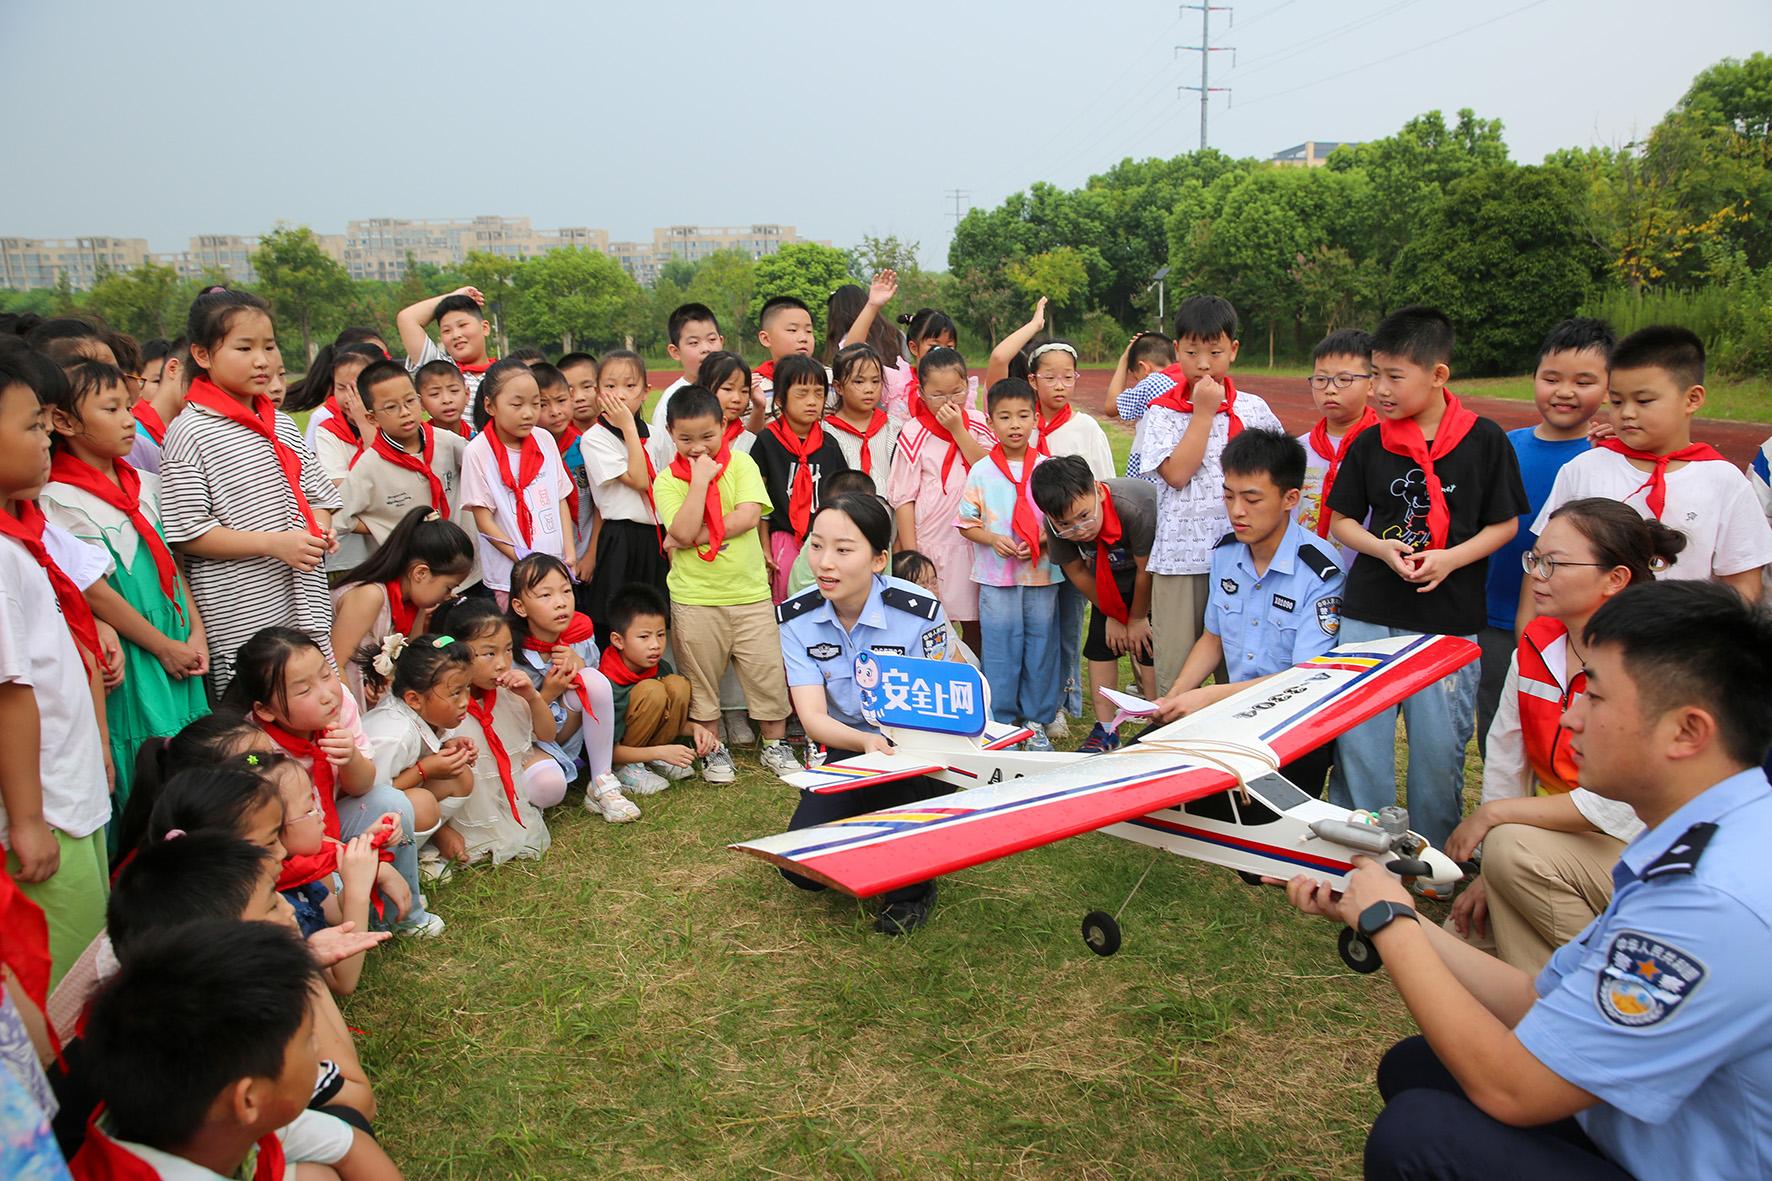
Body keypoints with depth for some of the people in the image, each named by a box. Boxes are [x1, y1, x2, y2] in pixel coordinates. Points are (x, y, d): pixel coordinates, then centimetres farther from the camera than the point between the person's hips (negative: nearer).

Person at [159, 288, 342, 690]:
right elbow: (186, 533, -12)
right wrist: (273, 543, -18)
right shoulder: (190, 433, -8)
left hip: (305, 611, 7)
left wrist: (321, 529, 0)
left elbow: (317, 493, 22)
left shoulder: (283, 425, 13)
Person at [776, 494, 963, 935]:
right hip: (847, 747, 3)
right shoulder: (797, 618, -11)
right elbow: (813, 717, -17)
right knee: (801, 865, -15)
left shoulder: (920, 612, -20)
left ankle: (912, 888, -5)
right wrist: (867, 741, -40)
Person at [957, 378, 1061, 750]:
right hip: (996, 577, -1)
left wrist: (1040, 540, -12)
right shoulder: (980, 472, 0)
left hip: (1042, 574, 1)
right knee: (1000, 650, 4)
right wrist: (993, 539, -14)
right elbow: (966, 523, 3)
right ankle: (1002, 721, 17)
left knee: (1041, 647, 7)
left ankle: (1037, 721, 20)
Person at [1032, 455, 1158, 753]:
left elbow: (1146, 569, -27)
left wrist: (1138, 618, -12)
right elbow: (1076, 572, -10)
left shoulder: (1133, 508, -42)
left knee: (1147, 645, -13)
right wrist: (1113, 615, -3)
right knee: (1100, 644, 1)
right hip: (1110, 579, 4)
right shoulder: (1057, 526, -27)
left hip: (1158, 570, -4)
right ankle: (1105, 730, 10)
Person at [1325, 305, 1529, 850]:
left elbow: (1505, 523, 3)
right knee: (1357, 739, 5)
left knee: (1439, 744, 8)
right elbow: (1341, 521, 8)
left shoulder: (1484, 440, -3)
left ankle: (1434, 854, 27)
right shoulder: (1369, 444, 2)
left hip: (1449, 617, -2)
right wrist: (1382, 547, -12)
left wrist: (1450, 558, -14)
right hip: (1368, 613, 2)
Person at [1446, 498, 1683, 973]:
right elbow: (1504, 762, 3)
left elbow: (1624, 805, -28)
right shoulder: (1536, 645, 0)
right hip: (1570, 842, 7)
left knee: (1515, 849, -30)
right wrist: (1489, 875, -1)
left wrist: (1493, 814, -20)